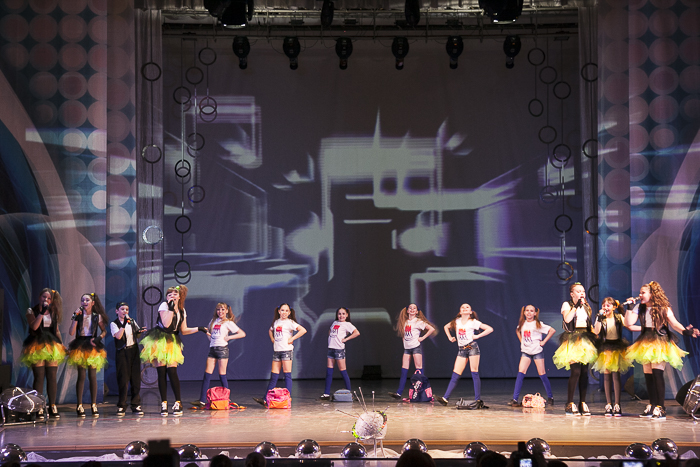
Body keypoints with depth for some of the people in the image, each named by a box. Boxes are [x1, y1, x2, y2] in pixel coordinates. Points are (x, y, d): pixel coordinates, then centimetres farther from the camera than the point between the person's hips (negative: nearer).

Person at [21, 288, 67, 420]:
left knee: (52, 377, 0)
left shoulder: (53, 312, 15)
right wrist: (42, 312, -14)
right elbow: (34, 326, -13)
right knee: (39, 377, -9)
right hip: (37, 347, -4)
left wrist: (61, 344, 12)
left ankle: (52, 407, 3)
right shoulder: (31, 311, 4)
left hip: (52, 346, 4)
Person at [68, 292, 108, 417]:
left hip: (92, 347, 1)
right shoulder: (78, 315, 3)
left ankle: (93, 405, 5)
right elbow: (71, 332, -7)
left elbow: (104, 331, 12)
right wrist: (76, 317, -13)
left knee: (93, 376, -1)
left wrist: (98, 338, -7)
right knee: (81, 376, -3)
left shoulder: (97, 316, 5)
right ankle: (79, 405, 1)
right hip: (80, 347, 0)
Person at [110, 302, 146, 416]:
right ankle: (121, 407, 3)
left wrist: (140, 331, 1)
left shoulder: (132, 321, 11)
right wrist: (124, 324, -25)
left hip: (134, 351, 4)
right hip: (122, 352, -4)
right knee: (123, 380, -5)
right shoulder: (114, 324, -3)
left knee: (136, 378, 2)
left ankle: (136, 405, 9)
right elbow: (118, 336, -19)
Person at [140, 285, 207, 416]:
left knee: (172, 371, -9)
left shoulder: (182, 311, 11)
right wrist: (171, 308, -18)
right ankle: (164, 404, 0)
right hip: (159, 341, -3)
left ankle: (178, 402, -2)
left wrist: (198, 329, 4)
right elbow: (166, 324, -17)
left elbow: (184, 330, 14)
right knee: (161, 372, -4)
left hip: (172, 343, 3)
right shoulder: (164, 306, -5)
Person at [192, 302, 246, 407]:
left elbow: (242, 334, -4)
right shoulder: (213, 321, 16)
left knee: (222, 374, -4)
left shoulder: (228, 323, 1)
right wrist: (207, 334, 11)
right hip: (212, 348, 5)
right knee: (207, 374, -2)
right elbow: (208, 331, 34)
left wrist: (228, 337, -8)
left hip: (222, 348, -5)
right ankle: (202, 400, -4)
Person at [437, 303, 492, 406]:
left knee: (475, 374, -6)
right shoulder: (457, 321, 11)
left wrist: (477, 336, -8)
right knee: (455, 375, 0)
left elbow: (490, 329, -4)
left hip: (472, 347, -4)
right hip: (461, 350, 4)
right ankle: (445, 398, -4)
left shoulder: (473, 322, -1)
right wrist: (450, 337, 15)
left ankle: (478, 400, -4)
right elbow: (446, 327, 29)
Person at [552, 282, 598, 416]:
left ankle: (583, 403, 6)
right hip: (573, 339, -6)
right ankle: (570, 404, -11)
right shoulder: (567, 305, 1)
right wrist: (576, 306, -15)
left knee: (584, 372, 1)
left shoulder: (586, 307, 19)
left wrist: (594, 333, 8)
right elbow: (567, 319, -18)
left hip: (585, 340, 6)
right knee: (576, 371, -16)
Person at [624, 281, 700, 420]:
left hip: (660, 342, -5)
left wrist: (685, 331, -27)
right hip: (646, 343, 5)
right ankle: (652, 406, 15)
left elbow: (674, 323, -11)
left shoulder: (663, 308, -4)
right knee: (648, 375, 4)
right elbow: (629, 322, 1)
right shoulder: (639, 308, 8)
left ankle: (661, 408, -15)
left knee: (657, 372, -16)